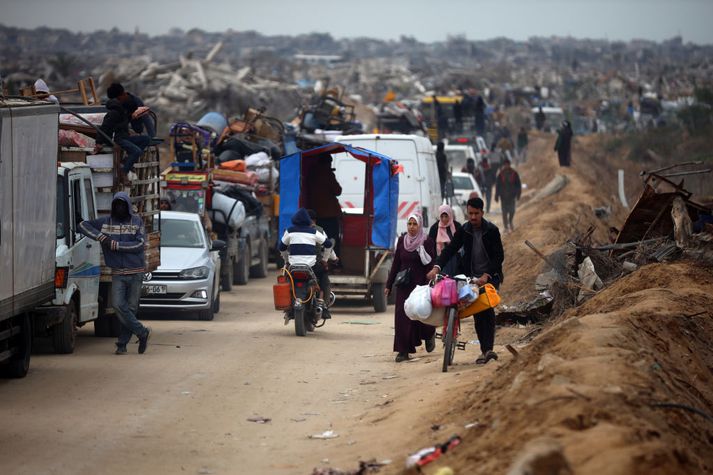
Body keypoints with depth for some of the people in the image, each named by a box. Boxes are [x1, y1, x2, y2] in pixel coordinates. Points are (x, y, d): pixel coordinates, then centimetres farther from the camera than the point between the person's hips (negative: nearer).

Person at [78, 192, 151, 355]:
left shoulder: (137, 222, 1)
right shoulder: (105, 222, 5)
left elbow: (139, 244, -10)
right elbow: (83, 225, 3)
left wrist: (115, 244, -15)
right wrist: (101, 237, -10)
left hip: (135, 272, -1)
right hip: (118, 273, 1)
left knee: (131, 308, 1)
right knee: (118, 305, -14)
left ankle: (122, 343, 10)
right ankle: (142, 333, -2)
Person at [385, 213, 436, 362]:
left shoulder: (427, 242, -5)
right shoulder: (402, 240, 8)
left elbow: (430, 265, -8)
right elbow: (396, 263, 13)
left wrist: (428, 287, -17)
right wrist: (389, 285, 12)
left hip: (420, 284, -4)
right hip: (403, 285, 4)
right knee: (402, 316, -2)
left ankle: (430, 334, 29)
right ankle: (403, 351, 2)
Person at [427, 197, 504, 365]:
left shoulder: (492, 230, -9)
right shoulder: (464, 231, 1)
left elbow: (499, 256, -12)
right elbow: (450, 249, -5)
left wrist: (486, 275, -24)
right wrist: (437, 267, -21)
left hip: (490, 276, -3)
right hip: (472, 277, 4)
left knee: (488, 310, -19)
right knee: (478, 314, 0)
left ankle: (488, 349, -25)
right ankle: (485, 350, 5)